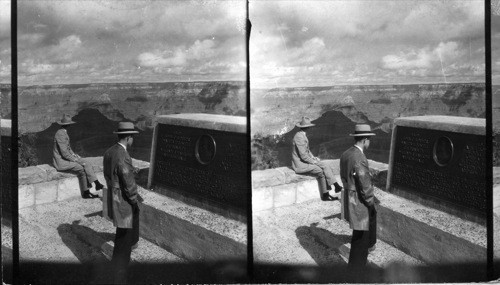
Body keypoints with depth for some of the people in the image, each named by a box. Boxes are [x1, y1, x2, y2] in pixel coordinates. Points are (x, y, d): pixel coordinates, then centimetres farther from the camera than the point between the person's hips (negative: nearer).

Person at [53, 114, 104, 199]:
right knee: (81, 168, -21)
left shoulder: (64, 133, 11)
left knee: (86, 164, -7)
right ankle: (85, 193, -10)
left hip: (66, 157, 10)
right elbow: (64, 153, -25)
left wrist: (74, 155, 8)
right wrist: (75, 159, -15)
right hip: (60, 161, -10)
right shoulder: (60, 134, -22)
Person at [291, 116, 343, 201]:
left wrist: (313, 158, 8)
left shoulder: (303, 135, 12)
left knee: (326, 167, -5)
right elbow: (303, 155, -24)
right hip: (300, 164, -10)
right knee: (321, 171, -19)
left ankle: (327, 193, -12)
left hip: (306, 160, 10)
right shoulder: (299, 137, -21)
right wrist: (313, 161, -11)